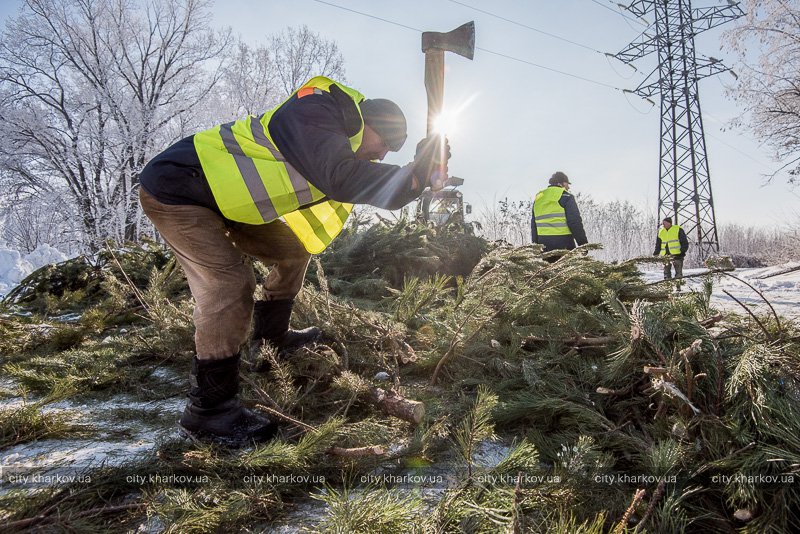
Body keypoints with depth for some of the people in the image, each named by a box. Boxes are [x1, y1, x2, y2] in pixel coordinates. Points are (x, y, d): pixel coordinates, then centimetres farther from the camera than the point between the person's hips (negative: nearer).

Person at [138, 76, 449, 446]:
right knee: (230, 285, -20)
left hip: (221, 200, 9)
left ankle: (271, 333, 30)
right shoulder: (314, 110, -20)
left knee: (292, 251, 11)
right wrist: (412, 177, -31)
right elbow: (340, 179, -37)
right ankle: (208, 410, -10)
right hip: (175, 190, -9)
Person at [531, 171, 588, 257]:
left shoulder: (538, 198, 17)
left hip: (543, 242, 6)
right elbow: (575, 222, -9)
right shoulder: (565, 197, -3)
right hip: (563, 242, -6)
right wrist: (583, 243, -5)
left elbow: (534, 225, 18)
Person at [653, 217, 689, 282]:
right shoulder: (661, 232, 13)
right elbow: (658, 244, 21)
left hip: (677, 254, -4)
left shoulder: (678, 229, -1)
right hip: (665, 255, 5)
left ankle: (678, 285, 1)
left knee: (678, 272, -2)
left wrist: (682, 251, -11)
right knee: (666, 272, 5)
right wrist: (655, 254, 11)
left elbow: (685, 242, 0)